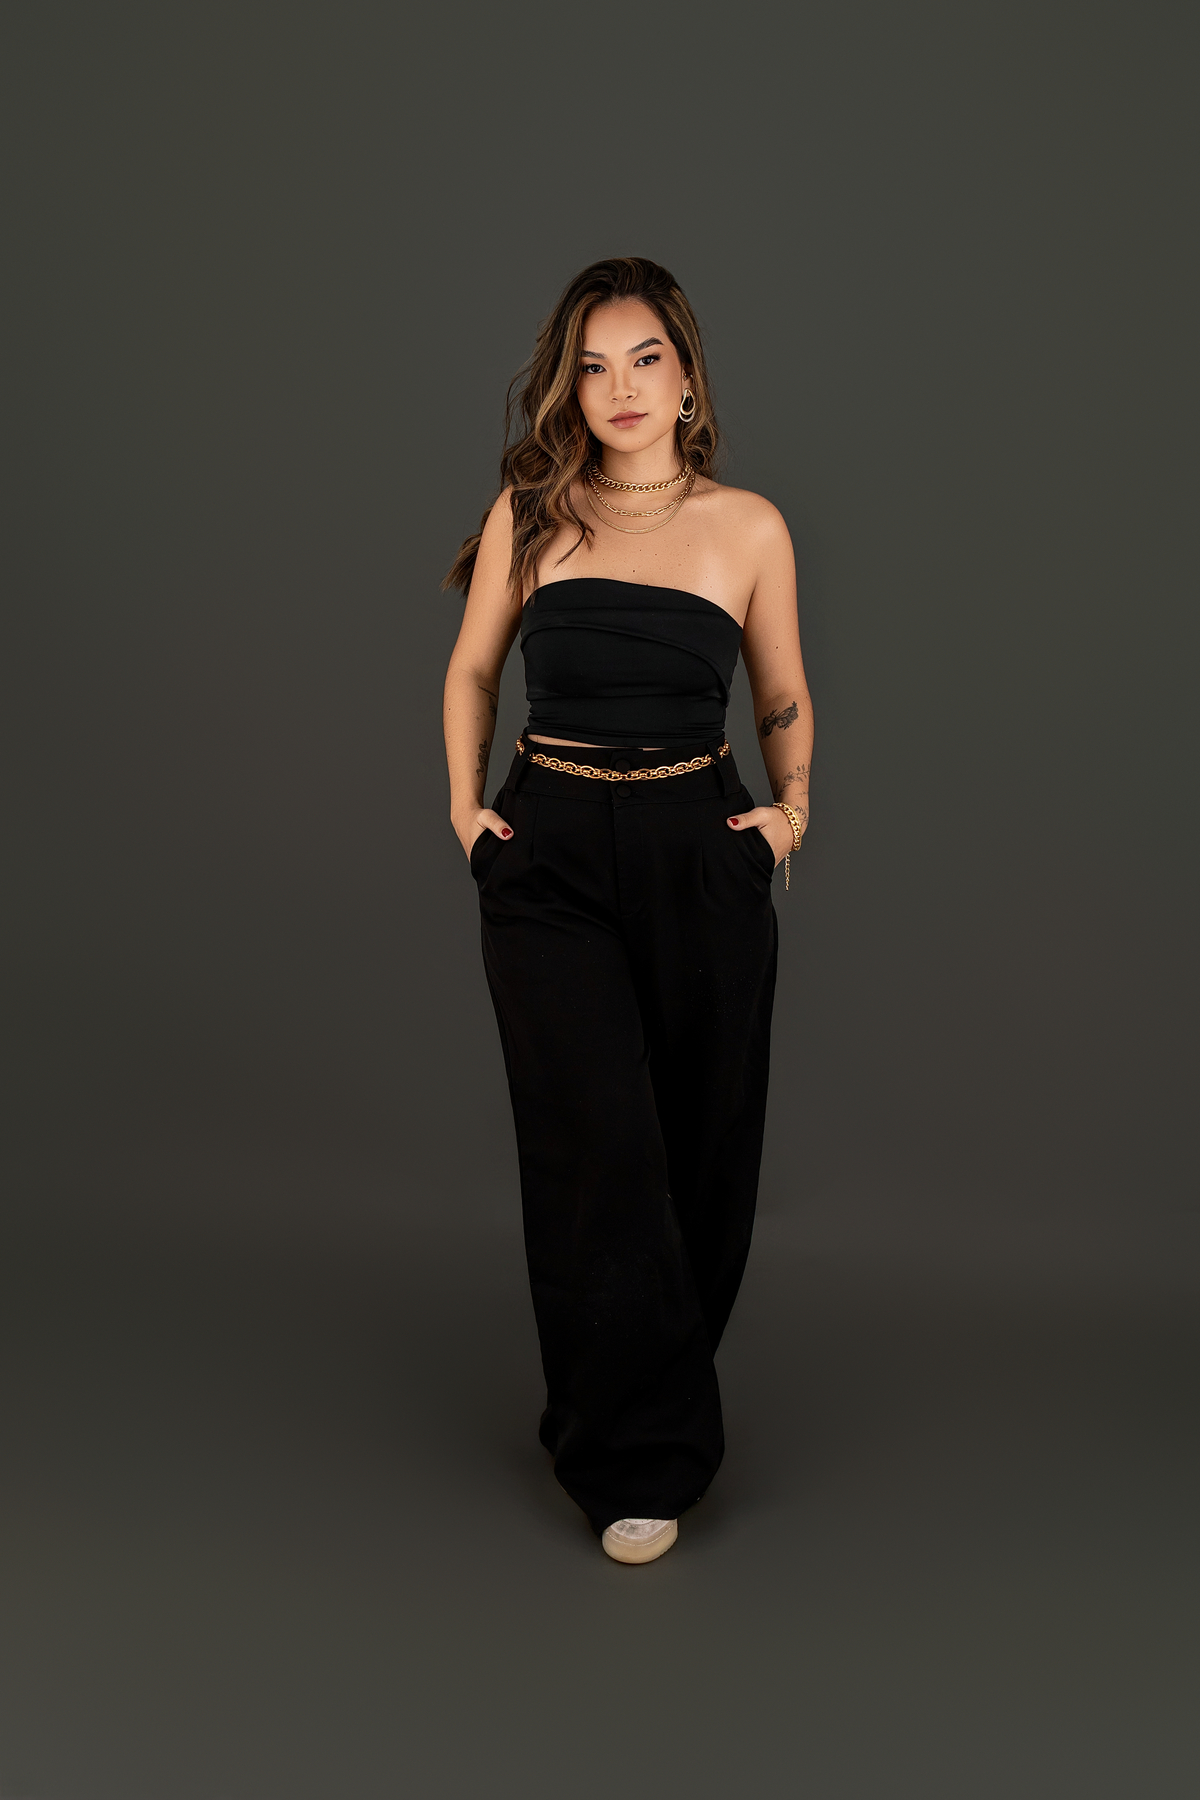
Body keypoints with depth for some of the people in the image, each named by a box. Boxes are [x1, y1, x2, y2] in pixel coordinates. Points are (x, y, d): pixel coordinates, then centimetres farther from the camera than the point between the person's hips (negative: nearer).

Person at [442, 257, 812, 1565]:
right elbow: (473, 669, 15)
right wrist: (465, 804, 4)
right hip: (551, 858, -1)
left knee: (701, 1144, 9)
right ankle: (638, 1459, 5)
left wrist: (792, 806, -2)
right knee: (596, 1150, -7)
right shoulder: (530, 513, 4)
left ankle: (672, 1372, 35)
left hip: (701, 854, 1)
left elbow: (785, 700, 13)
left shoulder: (748, 527, 4)